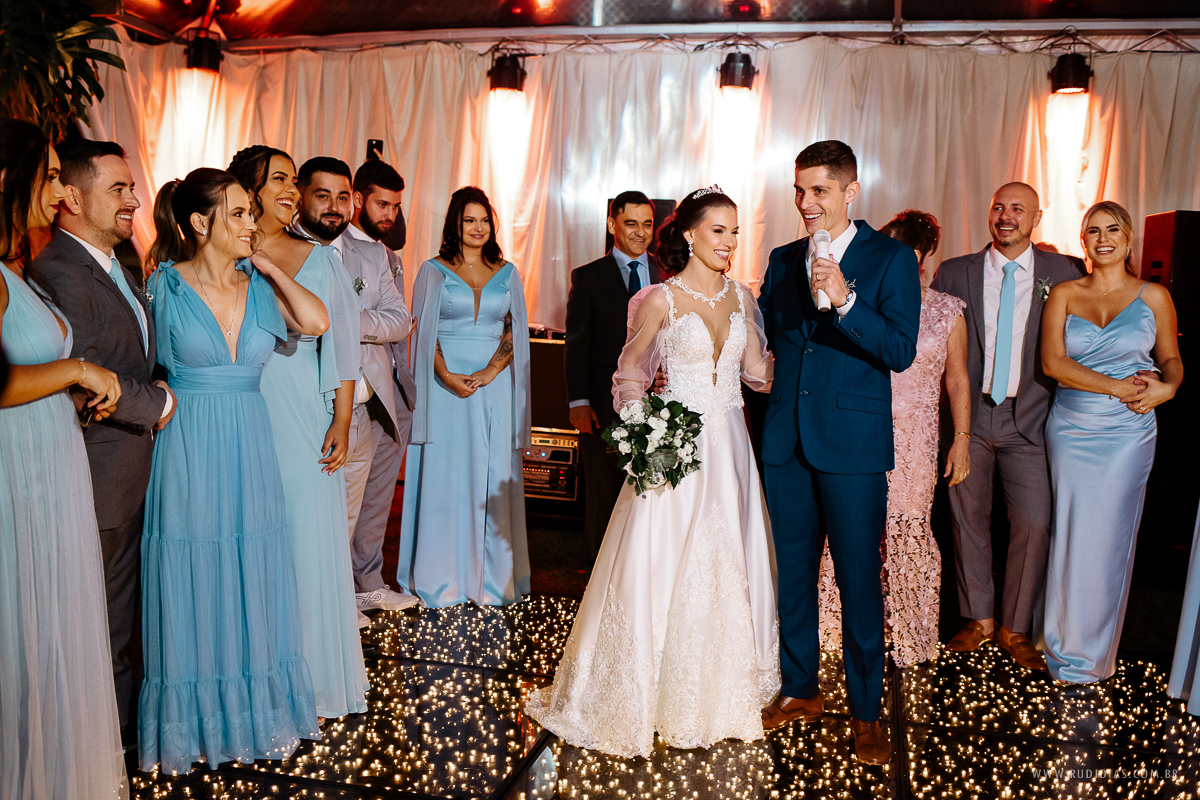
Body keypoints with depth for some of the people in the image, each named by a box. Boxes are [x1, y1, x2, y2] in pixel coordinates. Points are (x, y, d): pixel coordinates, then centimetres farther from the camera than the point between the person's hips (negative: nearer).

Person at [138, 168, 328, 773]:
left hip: (249, 451, 4)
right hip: (188, 452, -3)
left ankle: (253, 710, 29)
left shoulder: (259, 285, 5)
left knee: (251, 585, 12)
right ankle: (191, 723, 26)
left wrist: (265, 265, -5)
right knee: (193, 591, 7)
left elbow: (315, 322, -10)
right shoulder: (165, 284, -3)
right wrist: (165, 398, -10)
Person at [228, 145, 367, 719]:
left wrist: (341, 421, -1)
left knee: (311, 537, 4)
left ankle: (314, 681, 19)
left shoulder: (321, 260, 8)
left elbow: (340, 343, 5)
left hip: (306, 418, 2)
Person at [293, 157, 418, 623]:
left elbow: (401, 320, 1)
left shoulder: (372, 254, 9)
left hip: (378, 409, 6)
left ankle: (369, 585, 41)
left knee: (373, 505, 21)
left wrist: (351, 322, -17)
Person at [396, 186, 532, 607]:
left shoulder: (507, 273, 11)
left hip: (494, 386, 2)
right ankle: (442, 578, 9)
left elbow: (516, 331, 5)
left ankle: (490, 577, 13)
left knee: (493, 478, 3)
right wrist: (447, 376, -15)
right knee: (443, 475, 0)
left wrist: (488, 373, -11)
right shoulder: (434, 271, 5)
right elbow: (424, 332, 0)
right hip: (446, 384, -2)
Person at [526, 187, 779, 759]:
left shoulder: (741, 298, 8)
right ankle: (643, 696, 15)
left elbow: (759, 373, 10)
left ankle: (721, 689, 30)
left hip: (729, 447, 5)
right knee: (661, 567, -2)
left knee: (729, 566, 12)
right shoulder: (660, 299, -7)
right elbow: (628, 374, -2)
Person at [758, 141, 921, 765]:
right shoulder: (782, 261, 11)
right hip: (786, 439, 5)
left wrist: (845, 301, -25)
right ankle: (800, 689, 31)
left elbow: (901, 351, -13)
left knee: (858, 578, 4)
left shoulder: (891, 258, -3)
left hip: (853, 444, -4)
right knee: (791, 571, 14)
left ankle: (865, 712, 21)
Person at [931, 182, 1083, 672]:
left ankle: (1014, 630, 17)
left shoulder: (1062, 274, 4)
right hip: (968, 416, 1)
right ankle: (978, 619, 25)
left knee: (1034, 525, 0)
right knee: (968, 518, 8)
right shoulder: (954, 273, 4)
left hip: (1029, 418, 0)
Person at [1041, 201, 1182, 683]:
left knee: (1109, 537, 2)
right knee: (1070, 535, 4)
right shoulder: (1064, 294, 4)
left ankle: (1091, 653, 18)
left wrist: (1167, 387, -11)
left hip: (1127, 432, 0)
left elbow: (1171, 359, 12)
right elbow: (1052, 362, -6)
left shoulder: (1154, 296, 5)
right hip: (1070, 429, 1)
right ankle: (1067, 641, 21)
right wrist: (1116, 387, -13)